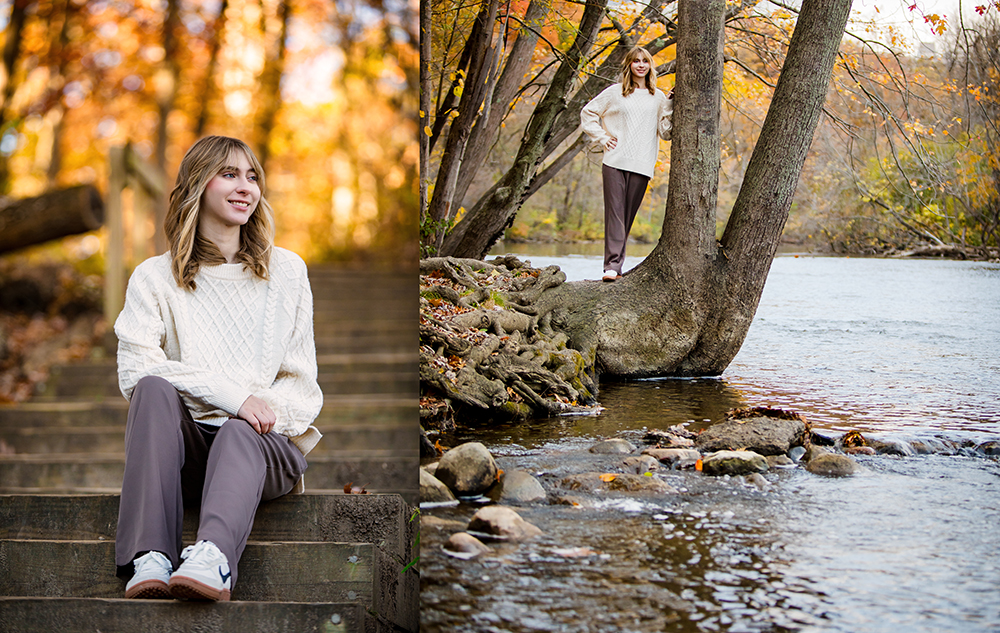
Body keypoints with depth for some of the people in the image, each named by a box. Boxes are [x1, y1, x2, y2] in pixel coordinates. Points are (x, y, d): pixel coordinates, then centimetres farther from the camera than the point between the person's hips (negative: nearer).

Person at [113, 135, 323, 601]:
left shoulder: (287, 271, 15)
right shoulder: (155, 278, 10)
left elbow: (301, 384, 12)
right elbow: (134, 369, -7)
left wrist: (269, 412, -12)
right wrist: (233, 395, -19)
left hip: (267, 442, 0)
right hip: (185, 447, 0)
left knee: (237, 435, -34)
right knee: (154, 390, -30)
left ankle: (212, 559, -63)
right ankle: (150, 558, -44)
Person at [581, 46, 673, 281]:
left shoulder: (658, 98, 13)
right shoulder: (615, 92, 9)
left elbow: (666, 133, 10)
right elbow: (588, 113, 15)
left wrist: (669, 107, -1)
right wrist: (601, 138, 5)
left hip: (642, 165, 1)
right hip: (615, 162, -1)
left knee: (627, 215, 0)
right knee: (615, 213, -9)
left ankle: (616, 264, 5)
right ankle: (612, 264, -14)